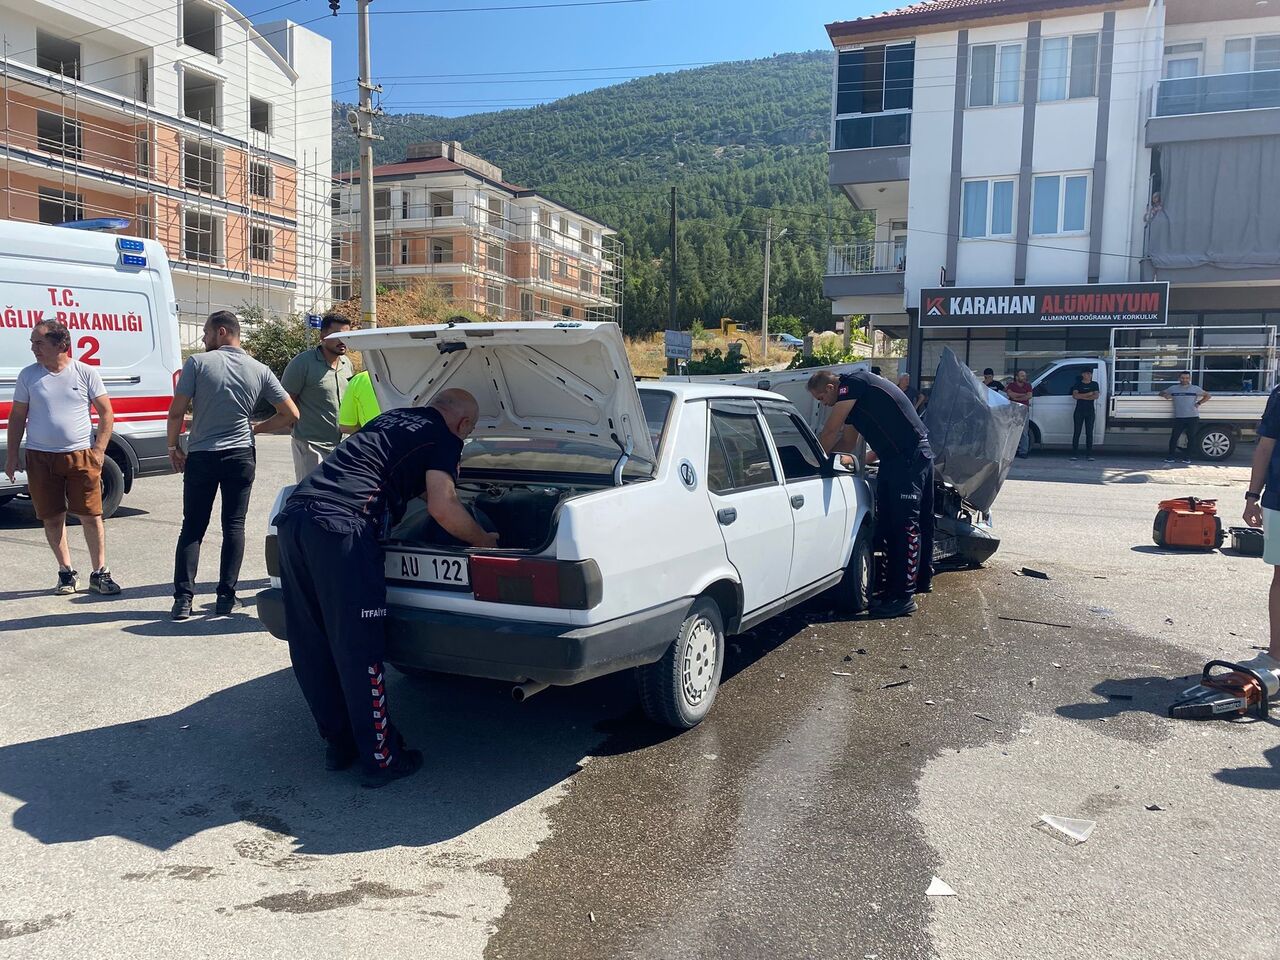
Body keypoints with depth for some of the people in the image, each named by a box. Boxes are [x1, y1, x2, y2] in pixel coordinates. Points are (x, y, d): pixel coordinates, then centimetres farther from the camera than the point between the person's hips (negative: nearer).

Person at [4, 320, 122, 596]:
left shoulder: (86, 373, -1)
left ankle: (100, 573, 10)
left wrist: (99, 449, -8)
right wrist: (12, 455, 5)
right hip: (40, 457, 2)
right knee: (52, 518, 7)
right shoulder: (28, 375, 4)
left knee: (92, 516, -1)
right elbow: (17, 417, 10)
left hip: (81, 455, -2)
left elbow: (106, 413, 1)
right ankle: (66, 572, 19)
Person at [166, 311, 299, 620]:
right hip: (240, 456, 2)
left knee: (193, 527, 7)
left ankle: (183, 599, 3)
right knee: (234, 526, 8)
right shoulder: (260, 371, 1)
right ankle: (226, 596, 8)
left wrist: (173, 447, 5)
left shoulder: (197, 363, -6)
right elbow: (290, 414, 2)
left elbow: (177, 412, -9)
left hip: (200, 456, -1)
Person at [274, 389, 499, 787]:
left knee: (311, 648, 14)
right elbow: (442, 508, -5)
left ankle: (339, 743, 27)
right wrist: (484, 540, 10)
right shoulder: (444, 440, 6)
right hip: (339, 527, -9)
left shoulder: (392, 418, 30)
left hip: (293, 515, 9)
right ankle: (381, 758, 9)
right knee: (359, 651, -1)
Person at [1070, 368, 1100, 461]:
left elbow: (1096, 396, -7)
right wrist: (1089, 394, -12)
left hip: (1090, 412, 1)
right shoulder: (1078, 384, 5)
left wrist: (1082, 396, -12)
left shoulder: (1094, 384, 9)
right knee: (1077, 432, -3)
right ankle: (1075, 454, -2)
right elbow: (1075, 395, -11)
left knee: (1089, 433, 1)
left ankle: (1089, 454, 3)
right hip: (1079, 411, -1)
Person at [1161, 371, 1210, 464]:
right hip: (1178, 418, 0)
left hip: (1192, 418, 0)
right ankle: (1171, 456, 1)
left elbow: (1208, 396, 14)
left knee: (1191, 438, 2)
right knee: (1174, 437, -6)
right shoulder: (1173, 389, 10)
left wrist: (1198, 403, 1)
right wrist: (1165, 395, -3)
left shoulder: (1195, 389, 8)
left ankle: (1188, 457, 9)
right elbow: (1162, 393, 21)